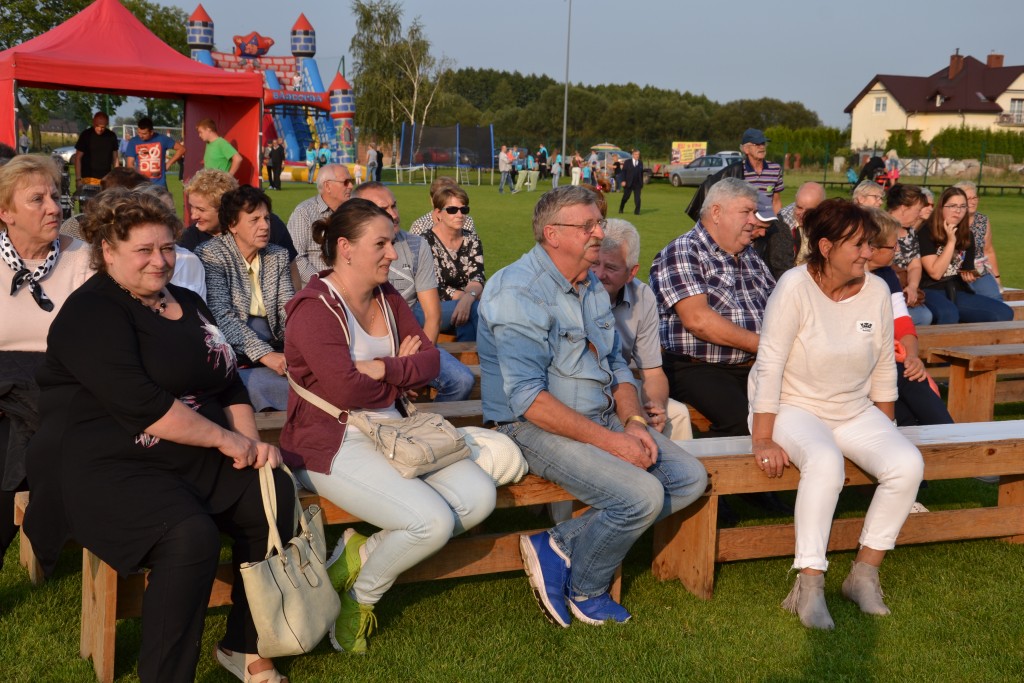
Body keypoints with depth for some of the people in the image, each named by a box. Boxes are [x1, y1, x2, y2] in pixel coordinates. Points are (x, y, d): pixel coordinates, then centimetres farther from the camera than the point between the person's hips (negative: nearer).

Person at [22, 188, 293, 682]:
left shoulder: (188, 304, 16)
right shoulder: (91, 312, -10)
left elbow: (229, 383, 17)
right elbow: (139, 404, -22)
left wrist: (251, 444, -1)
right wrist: (225, 438, -16)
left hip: (192, 458, 8)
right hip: (105, 466, -8)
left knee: (275, 494, -13)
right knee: (190, 535, -33)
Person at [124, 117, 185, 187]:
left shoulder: (162, 139, -1)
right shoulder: (133, 142, 0)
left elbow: (181, 149, 7)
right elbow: (130, 164, -1)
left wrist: (168, 164, 2)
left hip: (159, 185, 0)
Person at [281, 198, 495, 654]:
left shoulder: (388, 299, 12)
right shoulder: (315, 308, -13)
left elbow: (429, 361, 4)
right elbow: (345, 390, -23)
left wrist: (383, 369, -16)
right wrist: (404, 372, -4)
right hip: (334, 445, -8)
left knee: (479, 496, -10)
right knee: (434, 521, -23)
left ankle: (361, 552, 2)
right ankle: (359, 598, 6)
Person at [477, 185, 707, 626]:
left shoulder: (592, 286, 13)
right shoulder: (519, 293, -17)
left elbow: (616, 366, 18)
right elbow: (529, 399, -24)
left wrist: (634, 422, -2)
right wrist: (609, 440, -23)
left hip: (603, 419, 9)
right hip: (537, 429, -9)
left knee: (690, 478, -1)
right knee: (642, 496, -25)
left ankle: (559, 547, -5)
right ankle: (584, 591, 3)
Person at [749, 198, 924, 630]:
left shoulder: (876, 291, -1)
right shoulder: (796, 287, -16)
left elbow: (883, 370, 9)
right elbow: (769, 366, -18)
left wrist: (885, 431, 12)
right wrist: (762, 440, -21)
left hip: (855, 412, 5)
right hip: (794, 408, -5)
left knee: (908, 465, -20)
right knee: (826, 461, -36)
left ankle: (864, 573, -7)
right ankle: (809, 586, -30)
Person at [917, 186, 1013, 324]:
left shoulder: (967, 236, 12)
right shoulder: (926, 233, -7)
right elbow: (936, 273, -14)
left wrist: (968, 276, 1)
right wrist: (951, 241, -14)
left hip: (957, 292, 7)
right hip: (931, 291, -7)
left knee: (1005, 313, -12)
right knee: (948, 314, -41)